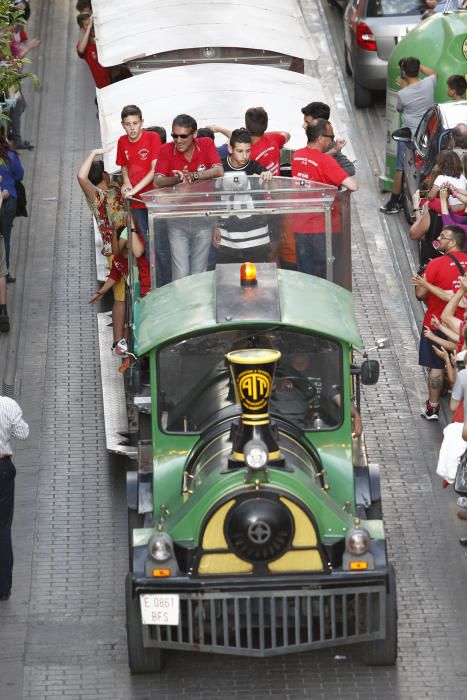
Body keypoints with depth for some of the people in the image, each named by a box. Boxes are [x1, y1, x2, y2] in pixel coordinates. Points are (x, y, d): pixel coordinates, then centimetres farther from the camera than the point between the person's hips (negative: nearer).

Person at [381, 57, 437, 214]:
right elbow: (434, 73, 16)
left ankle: (393, 203, 8)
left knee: (401, 169, 4)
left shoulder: (403, 94, -17)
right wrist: (417, 65, 14)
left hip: (408, 136, -4)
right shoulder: (429, 85, -9)